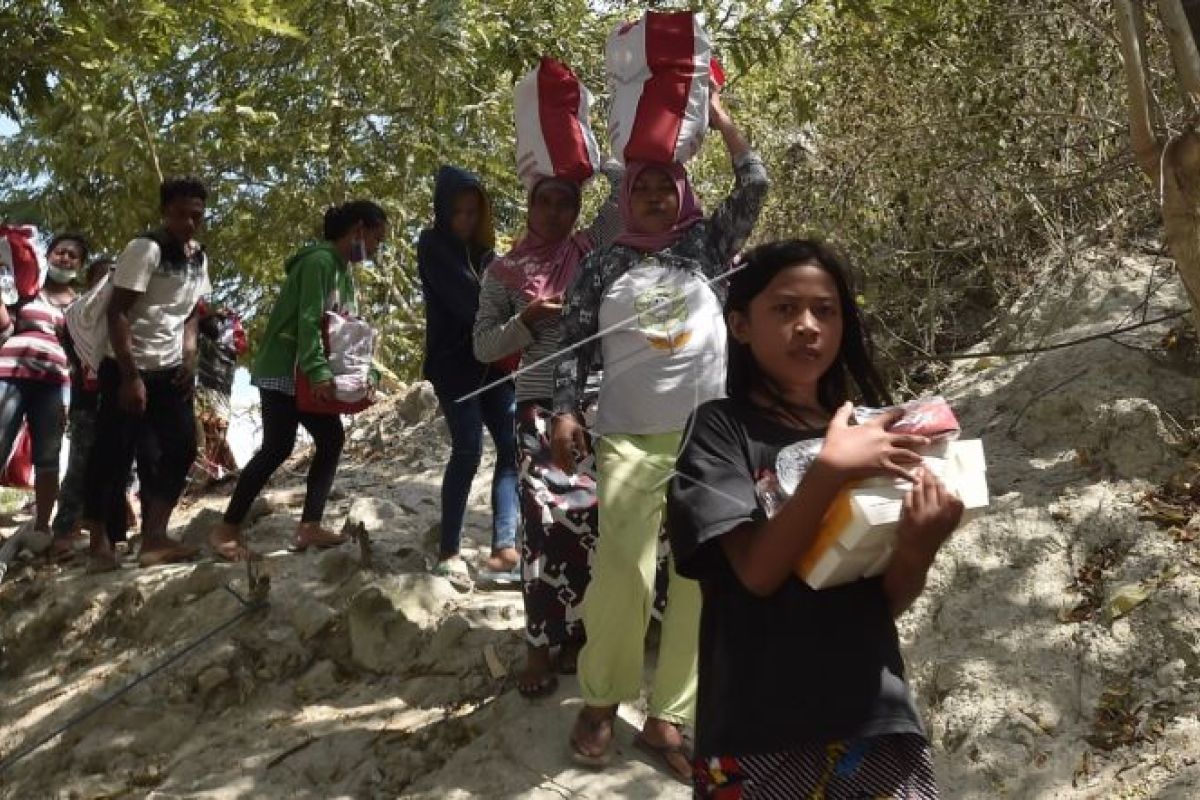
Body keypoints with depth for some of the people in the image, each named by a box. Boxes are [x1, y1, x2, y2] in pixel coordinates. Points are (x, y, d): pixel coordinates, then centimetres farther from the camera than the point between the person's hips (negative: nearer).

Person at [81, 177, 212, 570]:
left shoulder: (199, 257, 7)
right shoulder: (145, 249, -16)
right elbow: (116, 312, -18)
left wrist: (190, 360, 4)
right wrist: (131, 375, -21)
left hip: (170, 371, 7)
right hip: (128, 368, -7)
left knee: (181, 447, 3)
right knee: (114, 454, -2)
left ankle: (154, 539, 9)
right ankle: (99, 543, 8)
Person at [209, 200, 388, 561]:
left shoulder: (345, 270, 14)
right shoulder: (319, 260, -16)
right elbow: (308, 320, -25)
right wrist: (318, 372, -31)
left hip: (306, 373, 10)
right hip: (283, 370, -10)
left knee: (331, 439, 4)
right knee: (277, 448, -12)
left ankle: (309, 526, 5)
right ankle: (226, 531, -4)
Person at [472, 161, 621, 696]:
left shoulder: (593, 248, 7)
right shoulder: (504, 271, 5)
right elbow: (483, 346, 3)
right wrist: (528, 319, -10)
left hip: (599, 404, 1)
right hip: (541, 407, -1)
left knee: (591, 521, 3)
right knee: (545, 521, -9)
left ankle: (578, 633, 17)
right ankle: (540, 646, -1)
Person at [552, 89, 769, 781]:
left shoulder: (707, 244, 12)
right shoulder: (604, 266, 11)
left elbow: (755, 188, 6)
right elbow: (576, 343, 9)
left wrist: (721, 118, 11)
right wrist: (566, 411, -3)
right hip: (629, 437, -1)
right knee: (622, 570, -11)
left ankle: (668, 717, 5)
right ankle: (601, 703, 8)